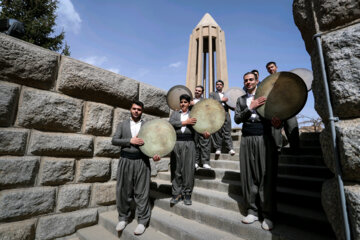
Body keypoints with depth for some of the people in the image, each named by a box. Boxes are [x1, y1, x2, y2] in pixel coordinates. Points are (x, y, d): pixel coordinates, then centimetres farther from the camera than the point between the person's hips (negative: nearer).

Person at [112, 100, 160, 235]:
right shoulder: (122, 124, 10)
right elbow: (114, 140, 1)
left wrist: (155, 154, -13)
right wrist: (130, 141, -13)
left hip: (141, 161, -1)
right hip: (125, 160, 1)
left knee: (141, 191, 3)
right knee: (123, 190, 9)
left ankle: (142, 221, 18)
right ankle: (123, 218, 29)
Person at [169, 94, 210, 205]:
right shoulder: (175, 113, 15)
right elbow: (170, 123, -3)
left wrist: (205, 133, -20)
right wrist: (185, 122, -10)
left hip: (189, 143, -1)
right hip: (176, 143, 1)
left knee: (188, 169, 0)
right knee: (175, 169, 4)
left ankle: (187, 194, 16)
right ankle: (177, 194, 17)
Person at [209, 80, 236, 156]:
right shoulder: (212, 94, 16)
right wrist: (221, 100, -8)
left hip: (225, 114, 3)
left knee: (227, 132, -3)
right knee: (217, 132, -5)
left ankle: (230, 148, -1)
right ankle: (218, 148, 2)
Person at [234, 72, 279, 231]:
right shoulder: (241, 100, 16)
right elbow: (237, 119, 3)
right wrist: (251, 107, -10)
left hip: (263, 138, -2)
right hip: (247, 139, 2)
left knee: (266, 175, -1)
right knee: (248, 175, 3)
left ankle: (268, 214, 11)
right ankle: (252, 211, 16)